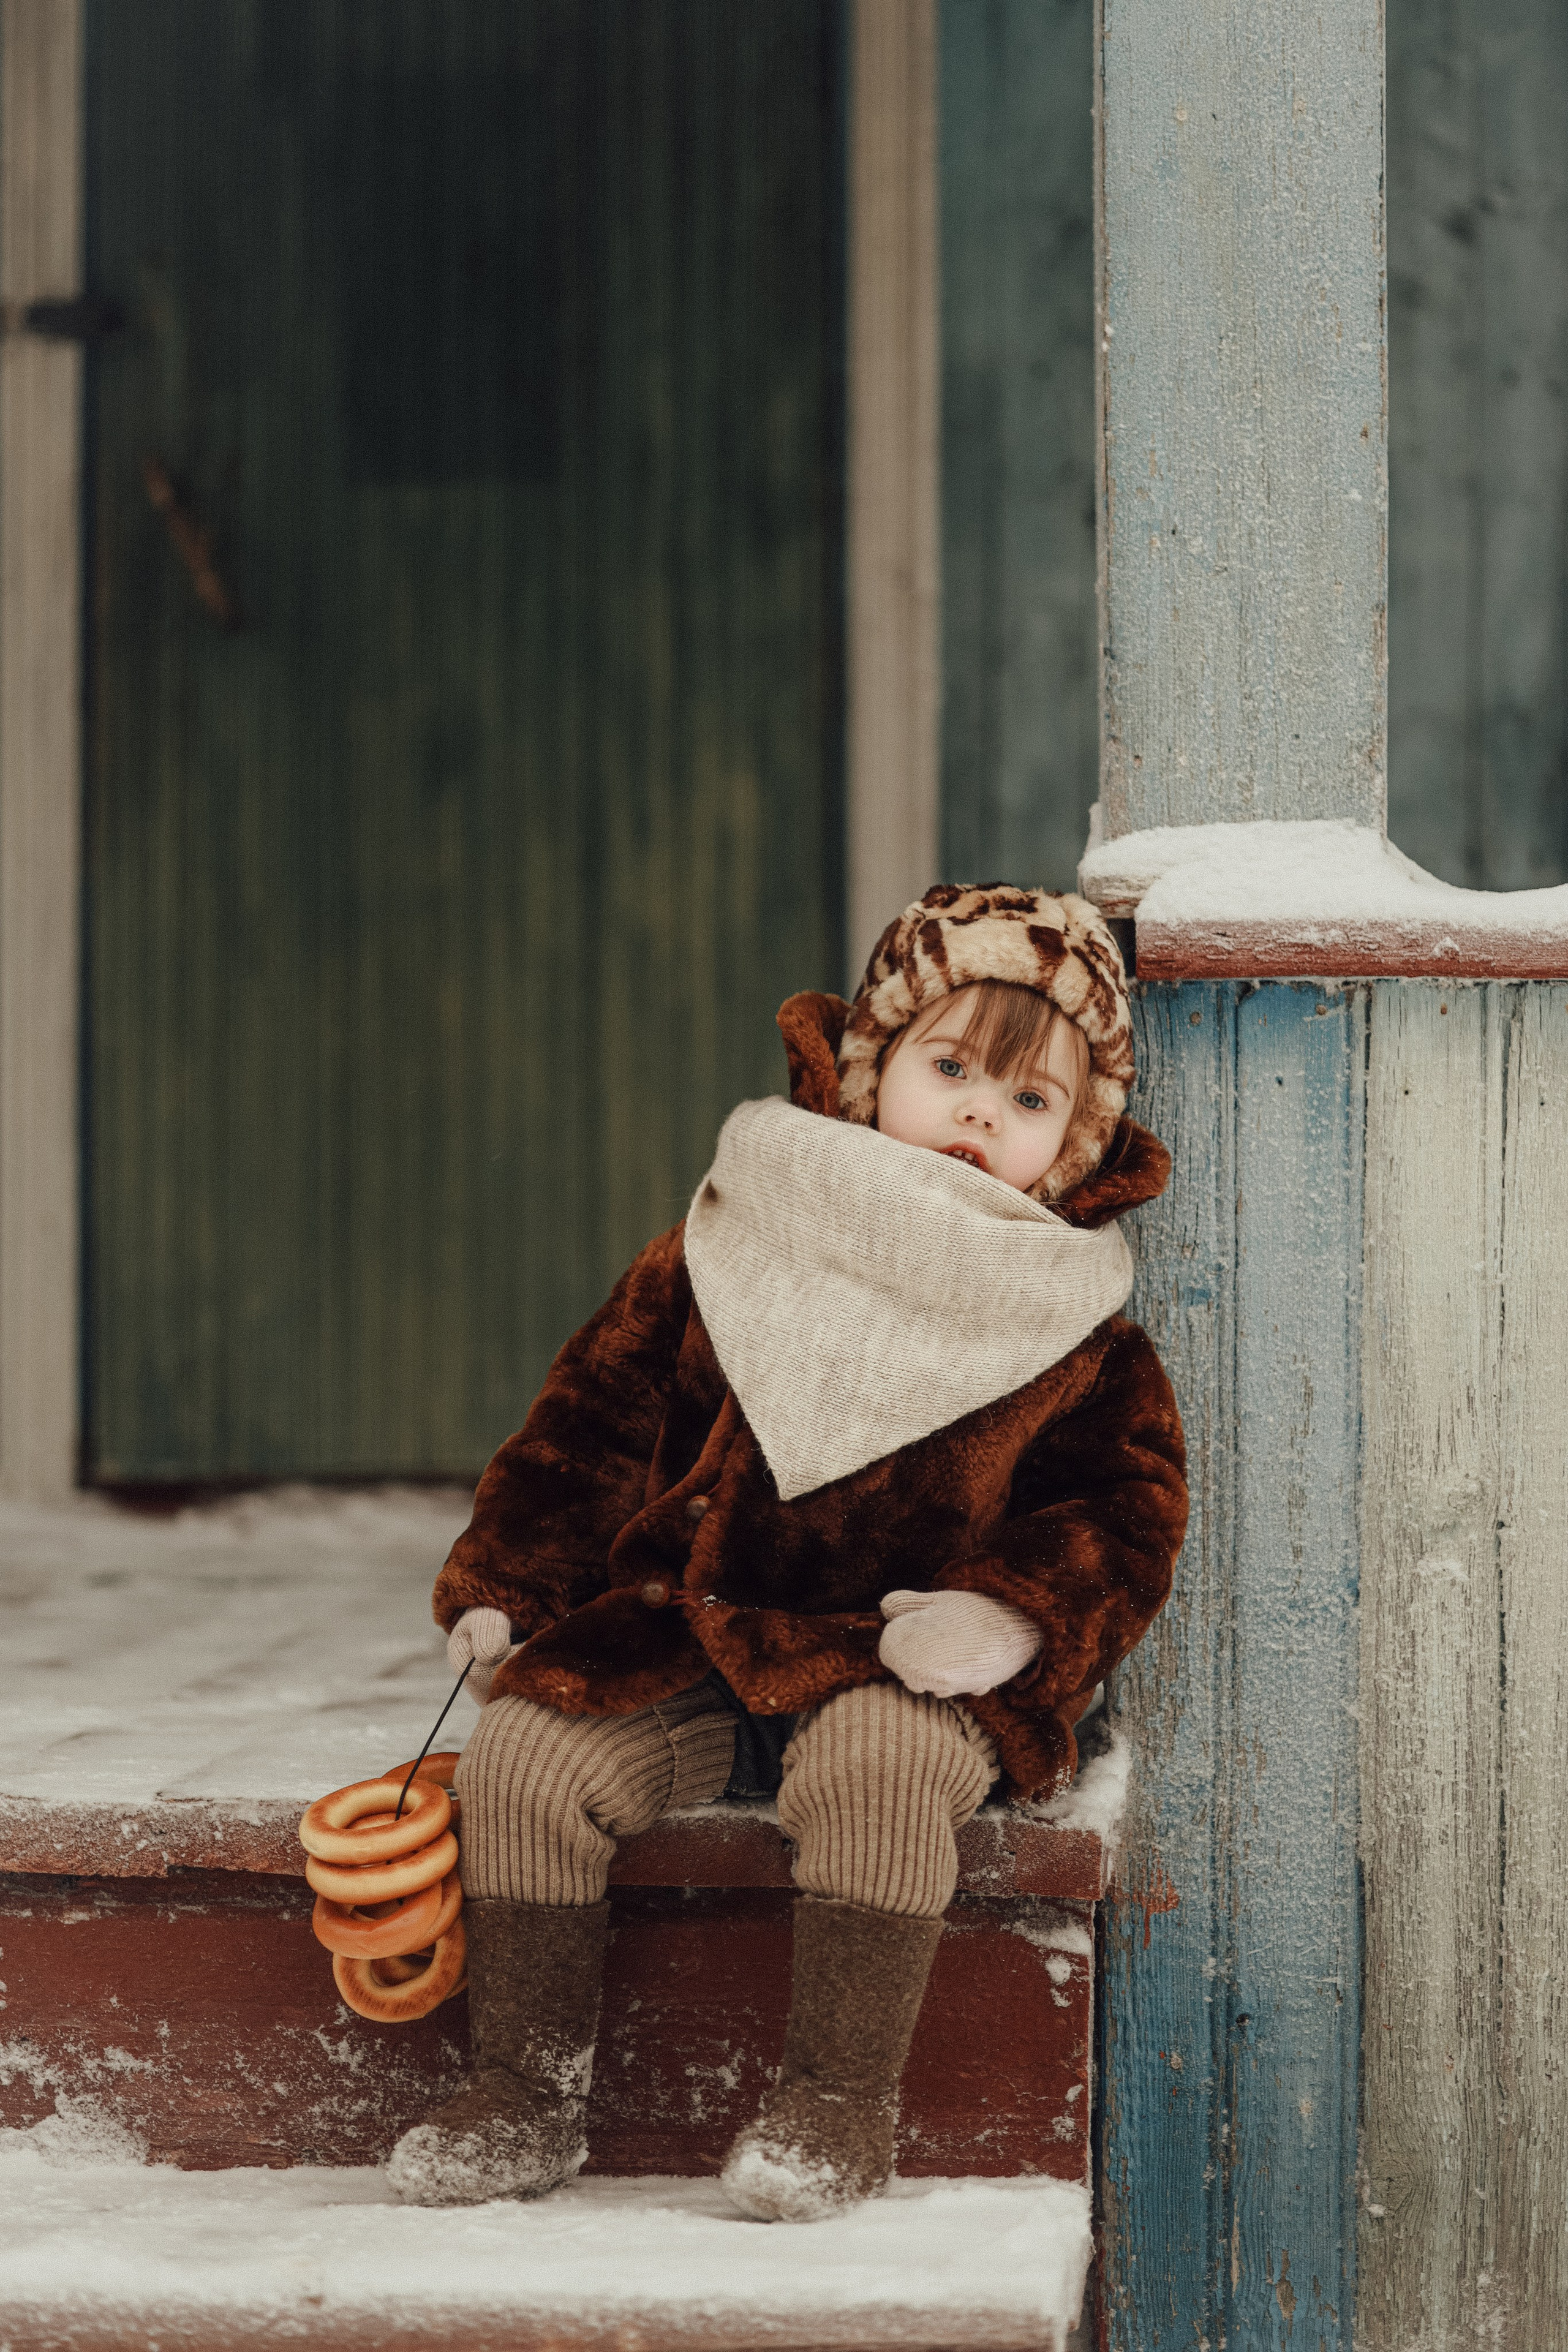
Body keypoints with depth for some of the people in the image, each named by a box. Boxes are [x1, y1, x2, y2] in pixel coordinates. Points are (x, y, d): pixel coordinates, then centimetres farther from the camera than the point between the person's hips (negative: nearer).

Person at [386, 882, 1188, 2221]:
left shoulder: (1075, 1334, 2)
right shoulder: (720, 1262, 6)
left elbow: (1130, 1503, 2)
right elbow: (595, 1419, 12)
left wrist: (1015, 1616, -16)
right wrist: (503, 1583, 5)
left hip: (896, 1668, -3)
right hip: (687, 1646, 3)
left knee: (876, 1766, -35)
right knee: (527, 1754, -17)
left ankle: (842, 2100, -20)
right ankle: (530, 2090, -3)